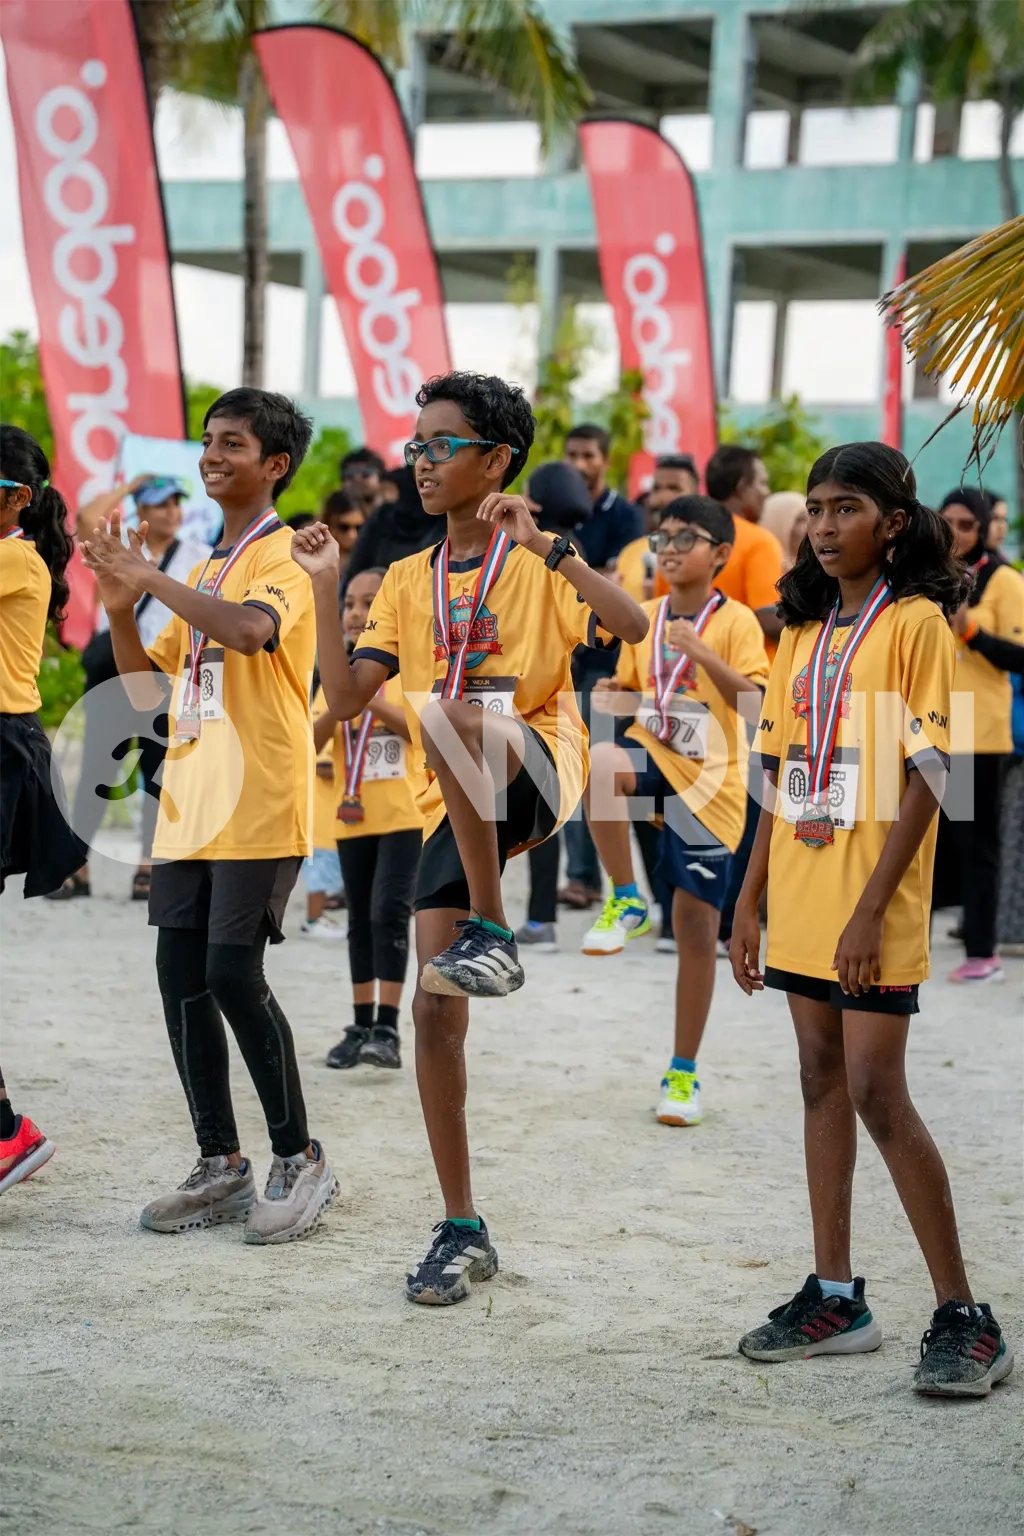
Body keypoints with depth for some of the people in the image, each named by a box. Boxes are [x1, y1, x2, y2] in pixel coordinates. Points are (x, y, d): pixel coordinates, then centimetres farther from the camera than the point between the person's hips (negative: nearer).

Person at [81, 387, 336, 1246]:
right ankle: (221, 1168, 12)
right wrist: (120, 606, 4)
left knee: (233, 974, -12)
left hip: (260, 806, -8)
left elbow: (251, 627, -28)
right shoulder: (205, 572, 20)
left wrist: (151, 579, -21)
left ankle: (300, 1160, 2)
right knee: (181, 977, 3)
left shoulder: (285, 556, -5)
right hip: (190, 805, 8)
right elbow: (148, 686, 20)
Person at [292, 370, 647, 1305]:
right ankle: (462, 1230, 8)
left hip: (536, 766, -5)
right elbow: (346, 699, 7)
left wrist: (543, 545, -24)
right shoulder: (408, 582, 14)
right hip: (455, 806, 5)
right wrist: (325, 588, 0)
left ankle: (492, 931, -28)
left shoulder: (537, 563, 0)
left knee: (444, 713, -38)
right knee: (436, 1010, -2)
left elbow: (630, 625, -18)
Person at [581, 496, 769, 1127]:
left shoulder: (736, 621, -6)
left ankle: (684, 1073, 12)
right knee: (601, 761, -36)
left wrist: (703, 656, -29)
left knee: (697, 922, -1)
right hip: (653, 754, 3)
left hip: (710, 779, -3)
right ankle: (626, 903, -18)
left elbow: (754, 700, -17)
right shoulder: (647, 618, 8)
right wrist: (610, 695, -2)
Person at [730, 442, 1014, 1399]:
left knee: (878, 1095, -9)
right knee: (823, 1081, 11)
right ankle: (834, 1297, 18)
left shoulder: (915, 621, -8)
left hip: (872, 904, -7)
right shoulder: (805, 631, 12)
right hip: (800, 891, 7)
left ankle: (963, 1319, -2)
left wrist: (871, 909, -18)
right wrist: (750, 902, 11)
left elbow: (926, 778, -13)